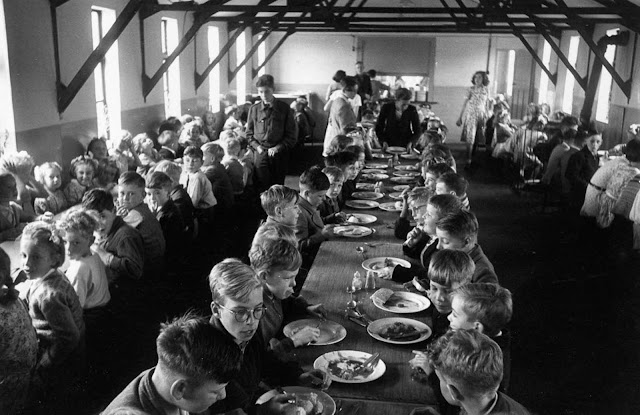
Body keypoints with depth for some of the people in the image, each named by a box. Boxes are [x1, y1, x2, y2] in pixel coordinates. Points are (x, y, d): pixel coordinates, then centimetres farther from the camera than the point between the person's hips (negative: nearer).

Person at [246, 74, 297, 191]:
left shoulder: (284, 109, -1)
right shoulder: (254, 109, 4)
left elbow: (291, 135, 0)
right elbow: (249, 133, 11)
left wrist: (278, 148, -12)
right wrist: (257, 146, -4)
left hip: (279, 154, 0)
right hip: (261, 154, 0)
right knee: (262, 187, -4)